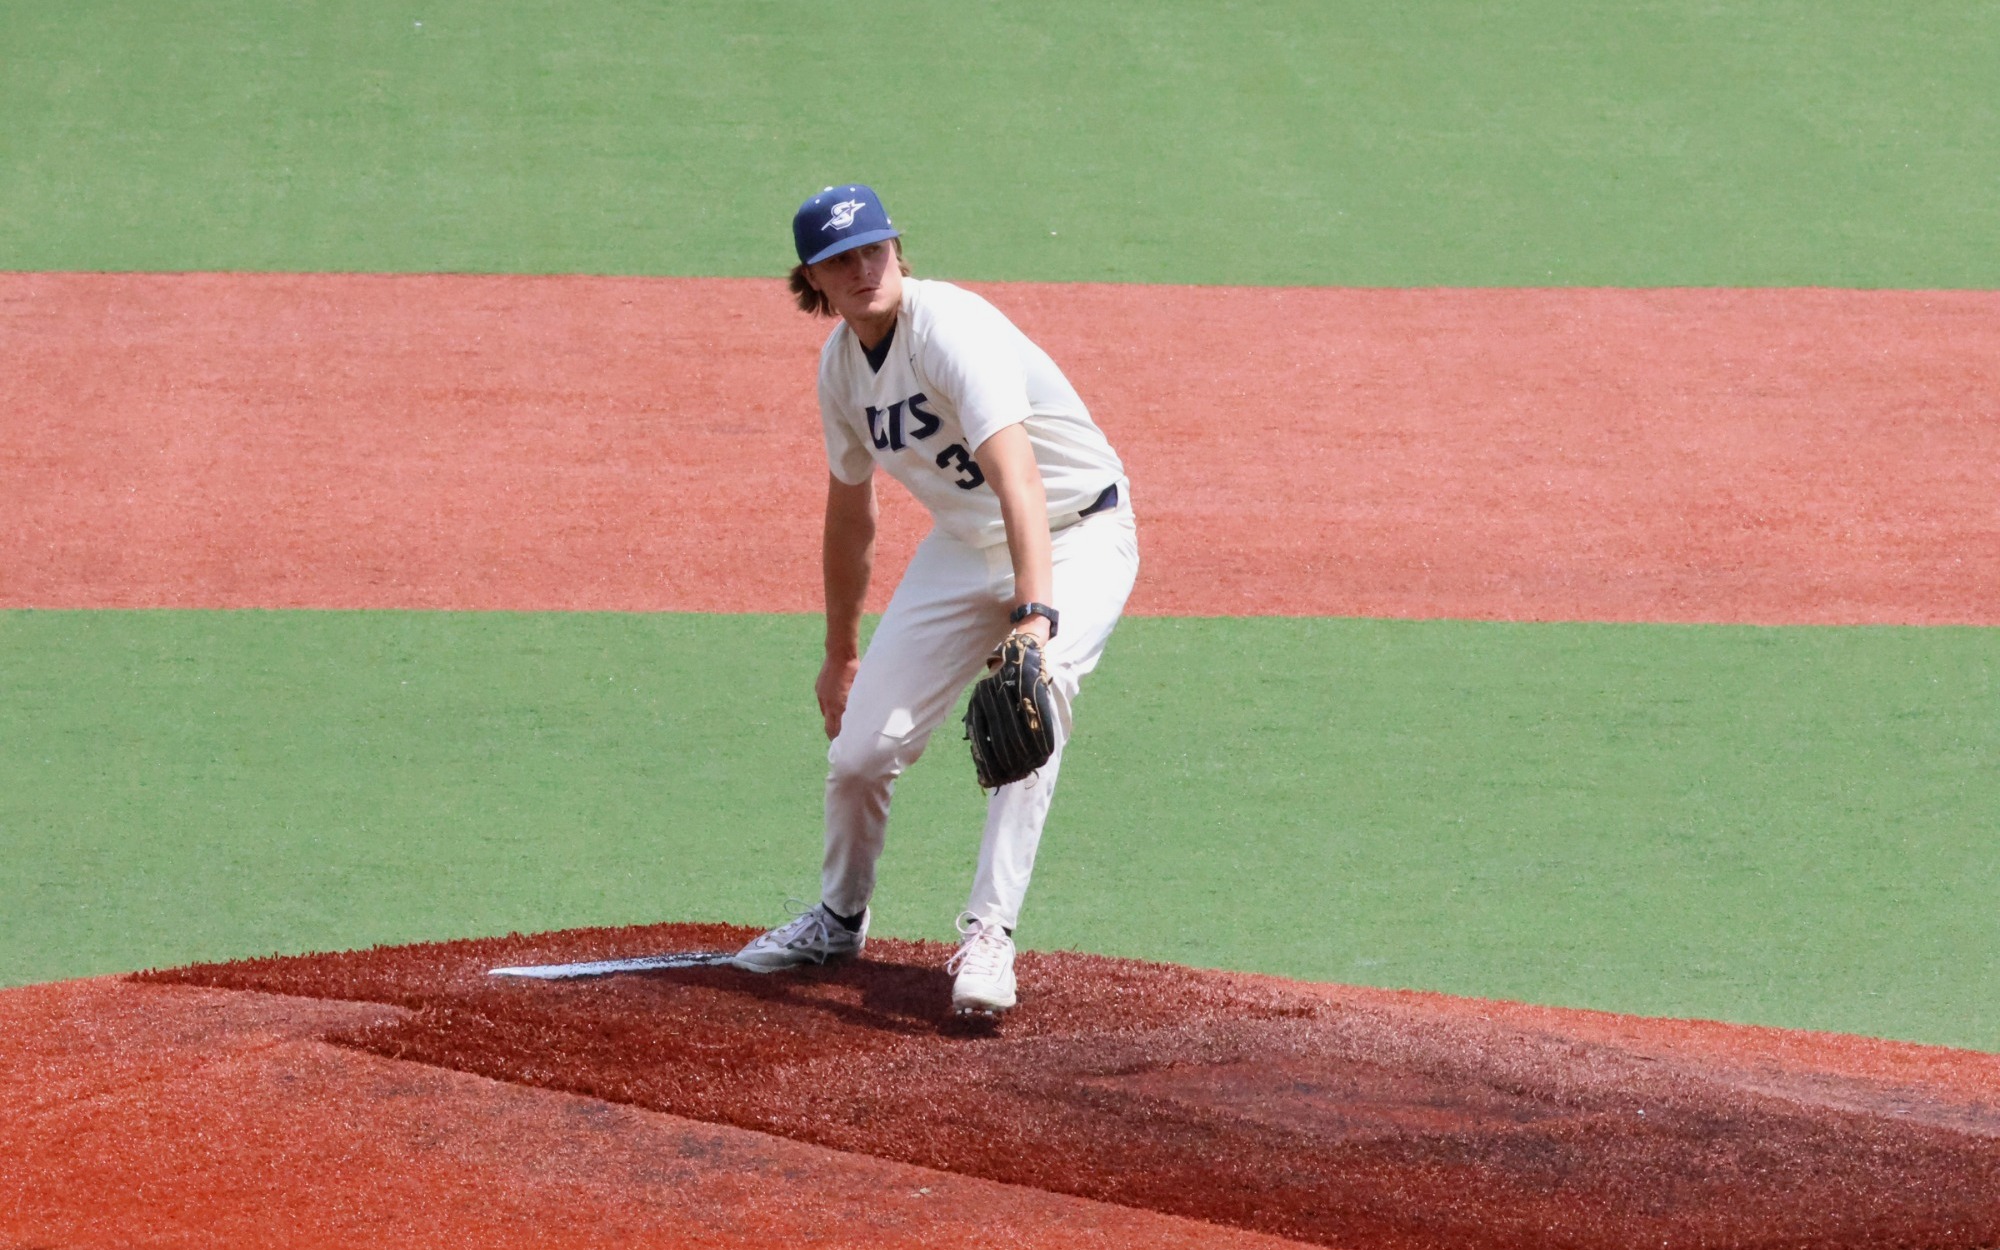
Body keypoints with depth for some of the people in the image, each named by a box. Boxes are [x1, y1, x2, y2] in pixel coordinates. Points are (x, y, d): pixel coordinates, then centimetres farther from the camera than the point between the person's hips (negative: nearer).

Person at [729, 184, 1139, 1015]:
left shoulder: (952, 329, -29)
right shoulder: (841, 363, -4)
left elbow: (1017, 477, -42)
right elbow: (849, 512, 13)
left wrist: (1033, 615, -54)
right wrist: (840, 654, 19)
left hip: (1076, 539, -7)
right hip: (962, 544, 7)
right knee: (861, 750, 2)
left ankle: (988, 934, -27)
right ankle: (840, 919, 29)